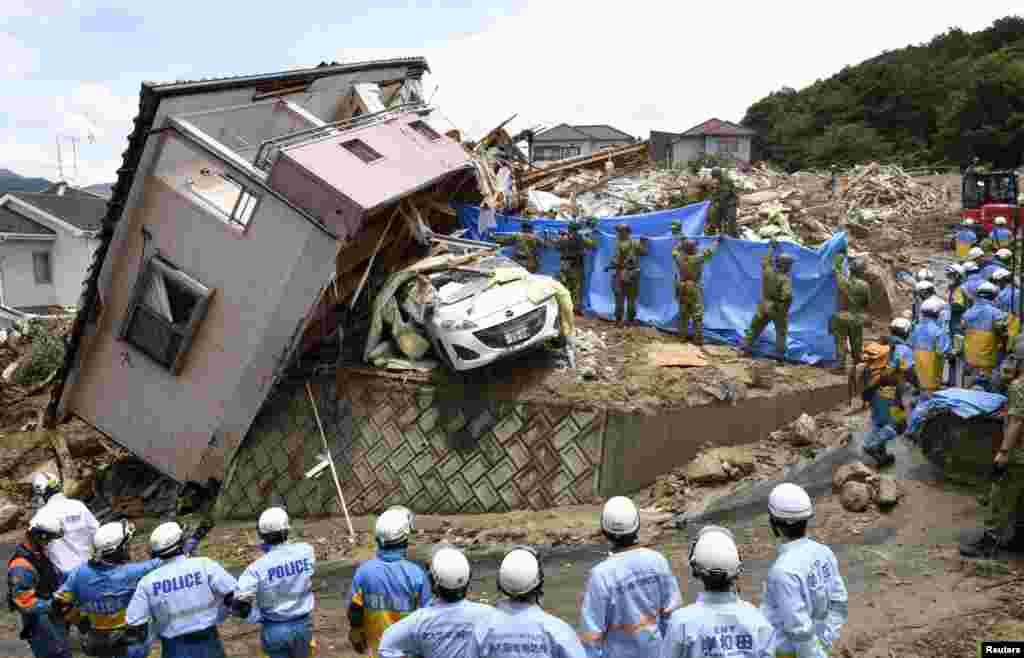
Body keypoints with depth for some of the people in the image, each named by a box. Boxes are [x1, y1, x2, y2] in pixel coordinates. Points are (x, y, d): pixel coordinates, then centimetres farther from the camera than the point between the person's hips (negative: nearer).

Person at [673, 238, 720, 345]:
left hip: (682, 289, 5)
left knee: (683, 314, 15)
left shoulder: (680, 258, -2)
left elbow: (675, 251, 19)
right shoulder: (697, 259, -15)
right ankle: (698, 339, 1)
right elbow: (709, 252, -8)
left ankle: (683, 336, 21)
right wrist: (717, 241, 6)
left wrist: (681, 242, 31)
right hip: (694, 289, -5)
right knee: (697, 315, 1)